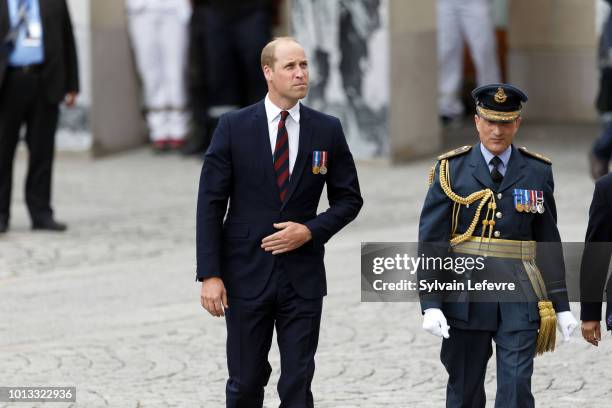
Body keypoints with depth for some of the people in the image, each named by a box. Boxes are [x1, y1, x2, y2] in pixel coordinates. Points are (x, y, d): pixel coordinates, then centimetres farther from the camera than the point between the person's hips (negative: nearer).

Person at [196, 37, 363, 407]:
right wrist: (209, 275, -10)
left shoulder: (328, 130, 3)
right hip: (247, 275, -1)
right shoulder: (234, 127, -2)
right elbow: (211, 204, -3)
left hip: (303, 277, 1)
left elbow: (350, 198, 9)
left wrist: (311, 230, -9)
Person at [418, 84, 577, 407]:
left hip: (519, 299, 0)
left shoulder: (537, 171, 7)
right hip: (466, 296, 0)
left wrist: (561, 305, 7)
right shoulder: (451, 170, 1)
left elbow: (549, 242, 10)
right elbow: (431, 241, -2)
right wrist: (430, 305, -11)